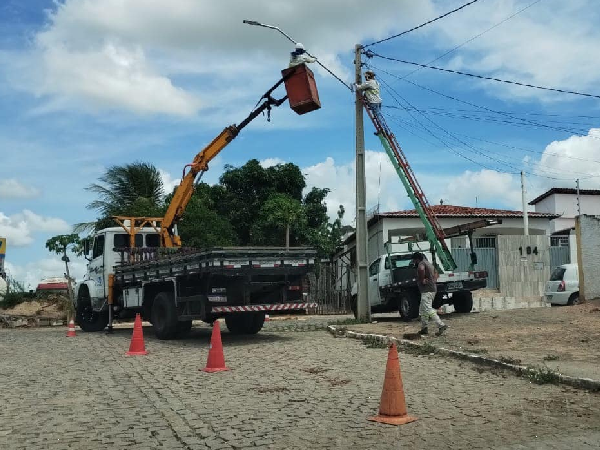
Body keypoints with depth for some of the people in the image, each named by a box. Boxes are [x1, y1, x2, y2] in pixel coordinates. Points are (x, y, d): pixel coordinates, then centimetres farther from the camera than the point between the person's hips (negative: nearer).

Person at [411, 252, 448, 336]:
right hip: (432, 289, 10)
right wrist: (433, 281, 15)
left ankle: (441, 325, -19)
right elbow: (436, 273, 32)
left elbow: (421, 269, -36)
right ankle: (424, 328, 19)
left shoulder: (421, 263, -11)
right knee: (422, 310, 16)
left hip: (427, 290, -10)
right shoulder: (429, 263, 21)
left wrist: (422, 280, -24)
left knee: (428, 310, -13)